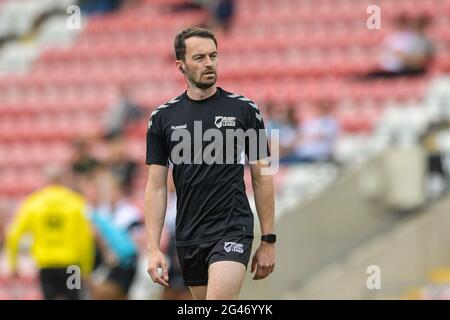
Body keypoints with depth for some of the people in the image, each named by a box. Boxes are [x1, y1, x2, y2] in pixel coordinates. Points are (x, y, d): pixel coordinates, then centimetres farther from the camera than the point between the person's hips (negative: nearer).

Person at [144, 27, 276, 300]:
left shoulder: (245, 110, 0)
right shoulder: (163, 118, 5)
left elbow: (262, 177, 4)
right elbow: (157, 186, 5)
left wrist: (268, 241, 2)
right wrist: (154, 249, -3)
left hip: (233, 231, -3)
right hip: (189, 239, 4)